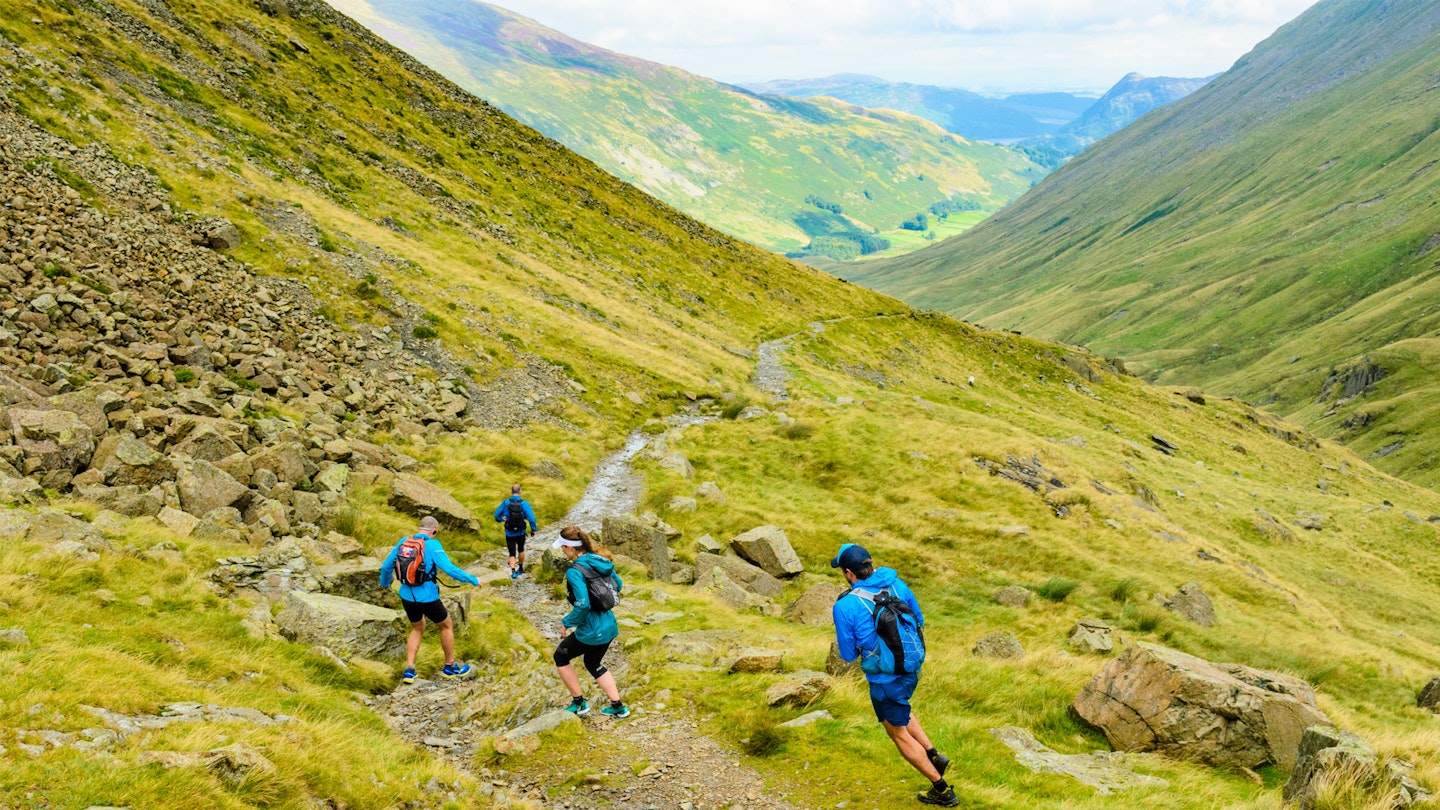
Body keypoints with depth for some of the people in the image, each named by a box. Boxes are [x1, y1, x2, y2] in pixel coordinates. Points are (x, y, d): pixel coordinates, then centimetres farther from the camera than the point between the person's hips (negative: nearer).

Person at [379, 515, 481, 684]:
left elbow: (386, 566, 9)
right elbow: (450, 569, -23)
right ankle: (450, 667, 29)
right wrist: (473, 580, -11)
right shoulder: (432, 545, -15)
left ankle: (409, 670, 17)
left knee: (417, 629, 27)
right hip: (427, 599, -5)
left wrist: (384, 583, 30)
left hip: (407, 597, 5)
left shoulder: (403, 542, 1)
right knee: (447, 626, 19)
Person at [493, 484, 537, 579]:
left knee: (512, 553, 6)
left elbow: (496, 515, -3)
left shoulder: (505, 503, -11)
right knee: (521, 550, 24)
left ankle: (513, 571, -14)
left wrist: (501, 519, 19)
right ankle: (520, 568, 38)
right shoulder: (524, 503, -15)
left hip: (509, 533, 0)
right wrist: (533, 529, -5)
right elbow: (531, 518, -20)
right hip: (521, 533, 0)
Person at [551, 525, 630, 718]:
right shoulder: (599, 560, 2)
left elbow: (582, 605, -28)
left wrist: (567, 623, -13)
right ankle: (618, 707, 28)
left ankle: (578, 703, 24)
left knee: (561, 657, 18)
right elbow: (618, 585, 15)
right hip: (609, 626, 8)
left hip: (591, 630, -8)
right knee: (593, 663, 29)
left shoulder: (575, 571, -22)